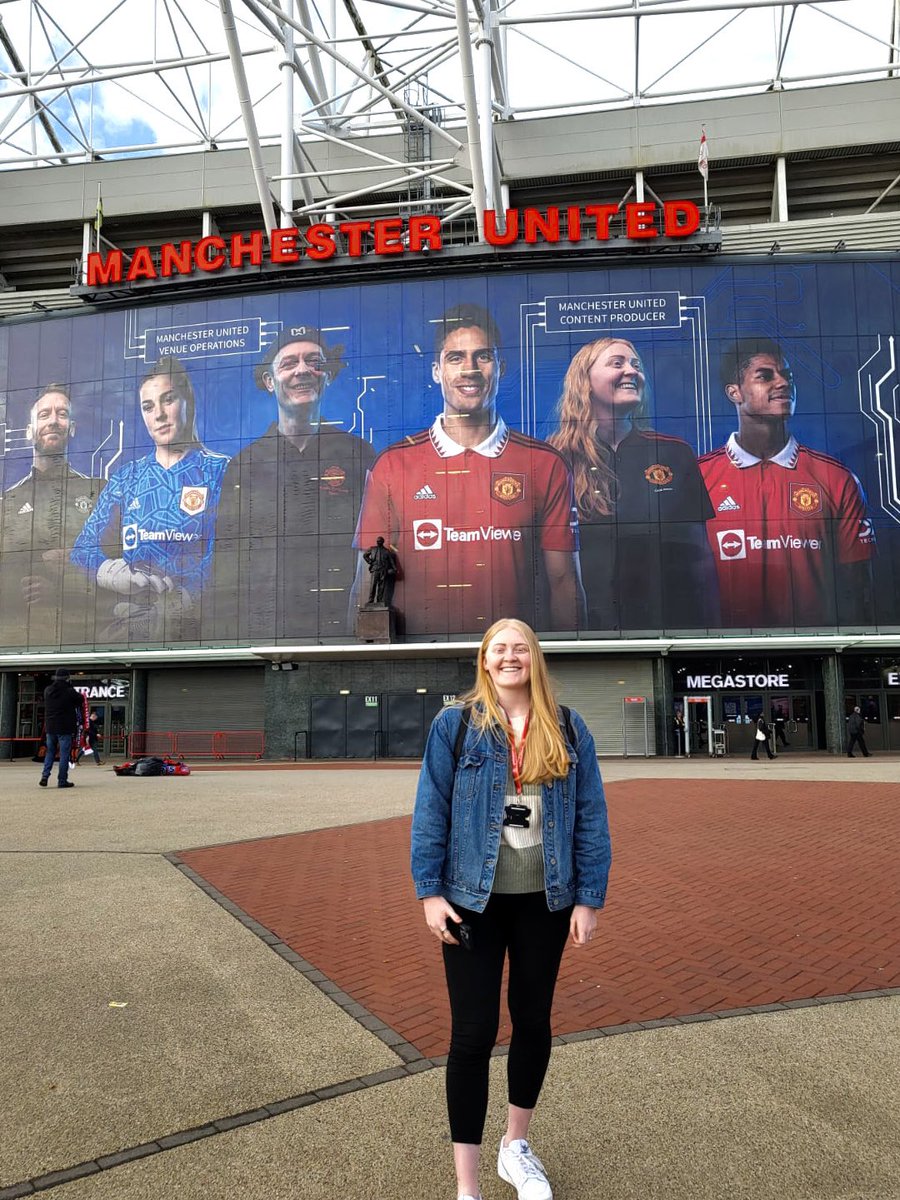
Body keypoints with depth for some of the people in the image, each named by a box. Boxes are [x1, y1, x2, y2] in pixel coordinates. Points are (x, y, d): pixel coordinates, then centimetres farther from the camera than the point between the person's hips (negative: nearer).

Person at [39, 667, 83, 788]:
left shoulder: (47, 691, 2)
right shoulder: (69, 692, -14)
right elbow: (81, 699, 0)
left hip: (50, 727, 5)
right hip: (65, 728, -5)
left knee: (50, 752, 17)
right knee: (64, 753, 1)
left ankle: (45, 776, 5)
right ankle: (62, 780, 2)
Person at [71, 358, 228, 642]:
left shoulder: (221, 472, 7)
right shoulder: (126, 478, 19)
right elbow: (84, 549, 16)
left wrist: (182, 601, -18)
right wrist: (112, 573, -7)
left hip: (192, 621, -2)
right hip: (126, 617, 2)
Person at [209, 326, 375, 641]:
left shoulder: (359, 455, 9)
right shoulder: (244, 464, 10)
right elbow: (227, 565, 8)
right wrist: (227, 639, -2)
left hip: (343, 628, 0)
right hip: (261, 632, 1)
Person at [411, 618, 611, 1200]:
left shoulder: (568, 729, 0)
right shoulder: (455, 725, -5)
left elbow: (591, 817, 0)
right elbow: (431, 811, -5)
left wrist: (589, 898, -3)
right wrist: (429, 892, -9)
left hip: (545, 901, 3)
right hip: (474, 900, -2)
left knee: (534, 1022, 17)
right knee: (473, 1033, 2)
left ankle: (517, 1147, 41)